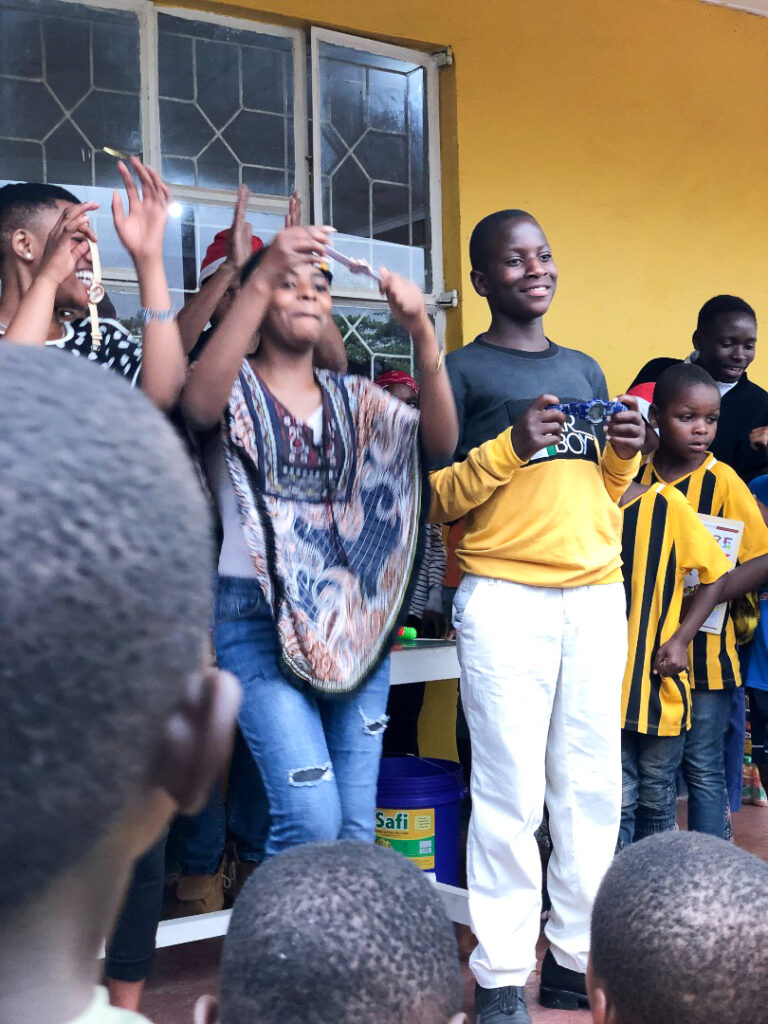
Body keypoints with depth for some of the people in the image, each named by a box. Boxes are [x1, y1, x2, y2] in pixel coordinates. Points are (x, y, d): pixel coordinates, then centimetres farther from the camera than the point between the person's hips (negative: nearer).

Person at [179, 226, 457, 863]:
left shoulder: (354, 399, 15)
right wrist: (260, 277, -28)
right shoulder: (236, 388, 4)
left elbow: (440, 440, -4)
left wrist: (422, 332, -18)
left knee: (357, 825, 6)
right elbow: (198, 405, -22)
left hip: (356, 622, 5)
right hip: (262, 617, -4)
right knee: (311, 819, -15)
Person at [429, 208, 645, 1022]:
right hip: (504, 598, -5)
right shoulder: (461, 372, 2)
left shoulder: (585, 368, 19)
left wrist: (623, 455, 4)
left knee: (593, 783, 6)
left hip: (595, 595, 6)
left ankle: (578, 958, 17)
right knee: (512, 790, -7)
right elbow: (433, 501, -4)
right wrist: (509, 448, -16)